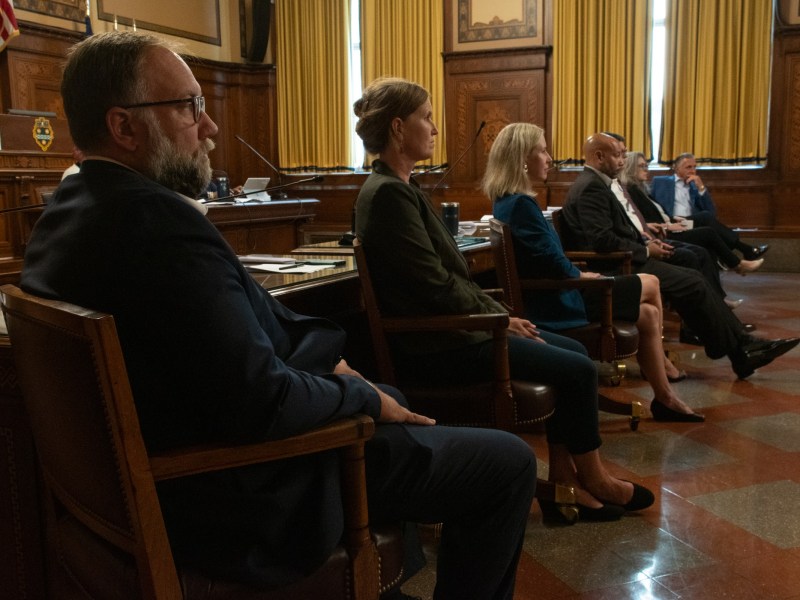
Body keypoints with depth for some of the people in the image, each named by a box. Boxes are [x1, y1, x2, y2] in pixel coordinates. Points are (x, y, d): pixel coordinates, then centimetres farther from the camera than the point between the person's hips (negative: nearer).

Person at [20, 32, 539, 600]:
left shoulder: (66, 215, 4)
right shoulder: (159, 221, -28)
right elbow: (261, 402, -29)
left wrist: (323, 364, 3)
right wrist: (363, 396, -11)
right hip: (247, 497, -10)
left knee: (390, 400, 32)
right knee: (510, 462, -1)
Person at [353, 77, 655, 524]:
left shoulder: (403, 187, 13)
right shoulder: (388, 193, -18)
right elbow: (436, 285, -20)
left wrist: (500, 314, 6)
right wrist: (500, 319, -8)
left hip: (447, 326, 10)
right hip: (433, 344, -10)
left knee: (573, 351, 9)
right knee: (577, 369, -7)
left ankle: (564, 482, 11)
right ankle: (594, 481, 16)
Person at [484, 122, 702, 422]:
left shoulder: (506, 202, 8)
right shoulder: (521, 204, -23)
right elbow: (555, 265, -23)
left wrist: (576, 273, 4)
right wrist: (582, 275, -3)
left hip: (548, 297, 9)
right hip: (555, 306, -9)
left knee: (649, 314, 10)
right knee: (650, 285, 6)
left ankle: (665, 398, 18)